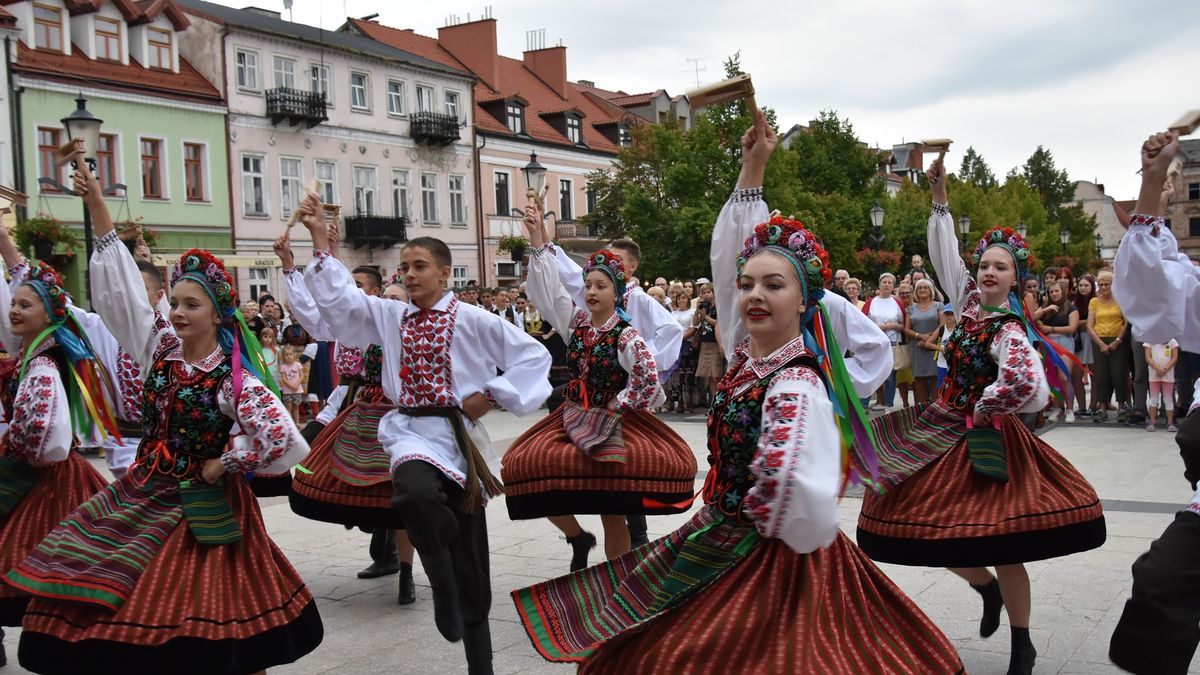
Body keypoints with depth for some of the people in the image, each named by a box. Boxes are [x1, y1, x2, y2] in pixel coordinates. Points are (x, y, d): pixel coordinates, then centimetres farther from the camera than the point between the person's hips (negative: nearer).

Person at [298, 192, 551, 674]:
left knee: (469, 559, 3)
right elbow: (338, 297, 6)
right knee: (415, 493, -37)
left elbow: (533, 356, -4)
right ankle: (441, 583, -11)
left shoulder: (471, 320, -3)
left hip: (457, 431, -2)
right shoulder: (391, 318, 10)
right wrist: (320, 240, 1)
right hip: (410, 430, 2)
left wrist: (492, 396, -9)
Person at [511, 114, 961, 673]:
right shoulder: (748, 351, -1)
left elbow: (788, 488, -44)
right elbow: (727, 252, 5)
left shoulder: (796, 387, -24)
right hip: (723, 540, 8)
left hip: (766, 563, -8)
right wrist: (752, 167, 5)